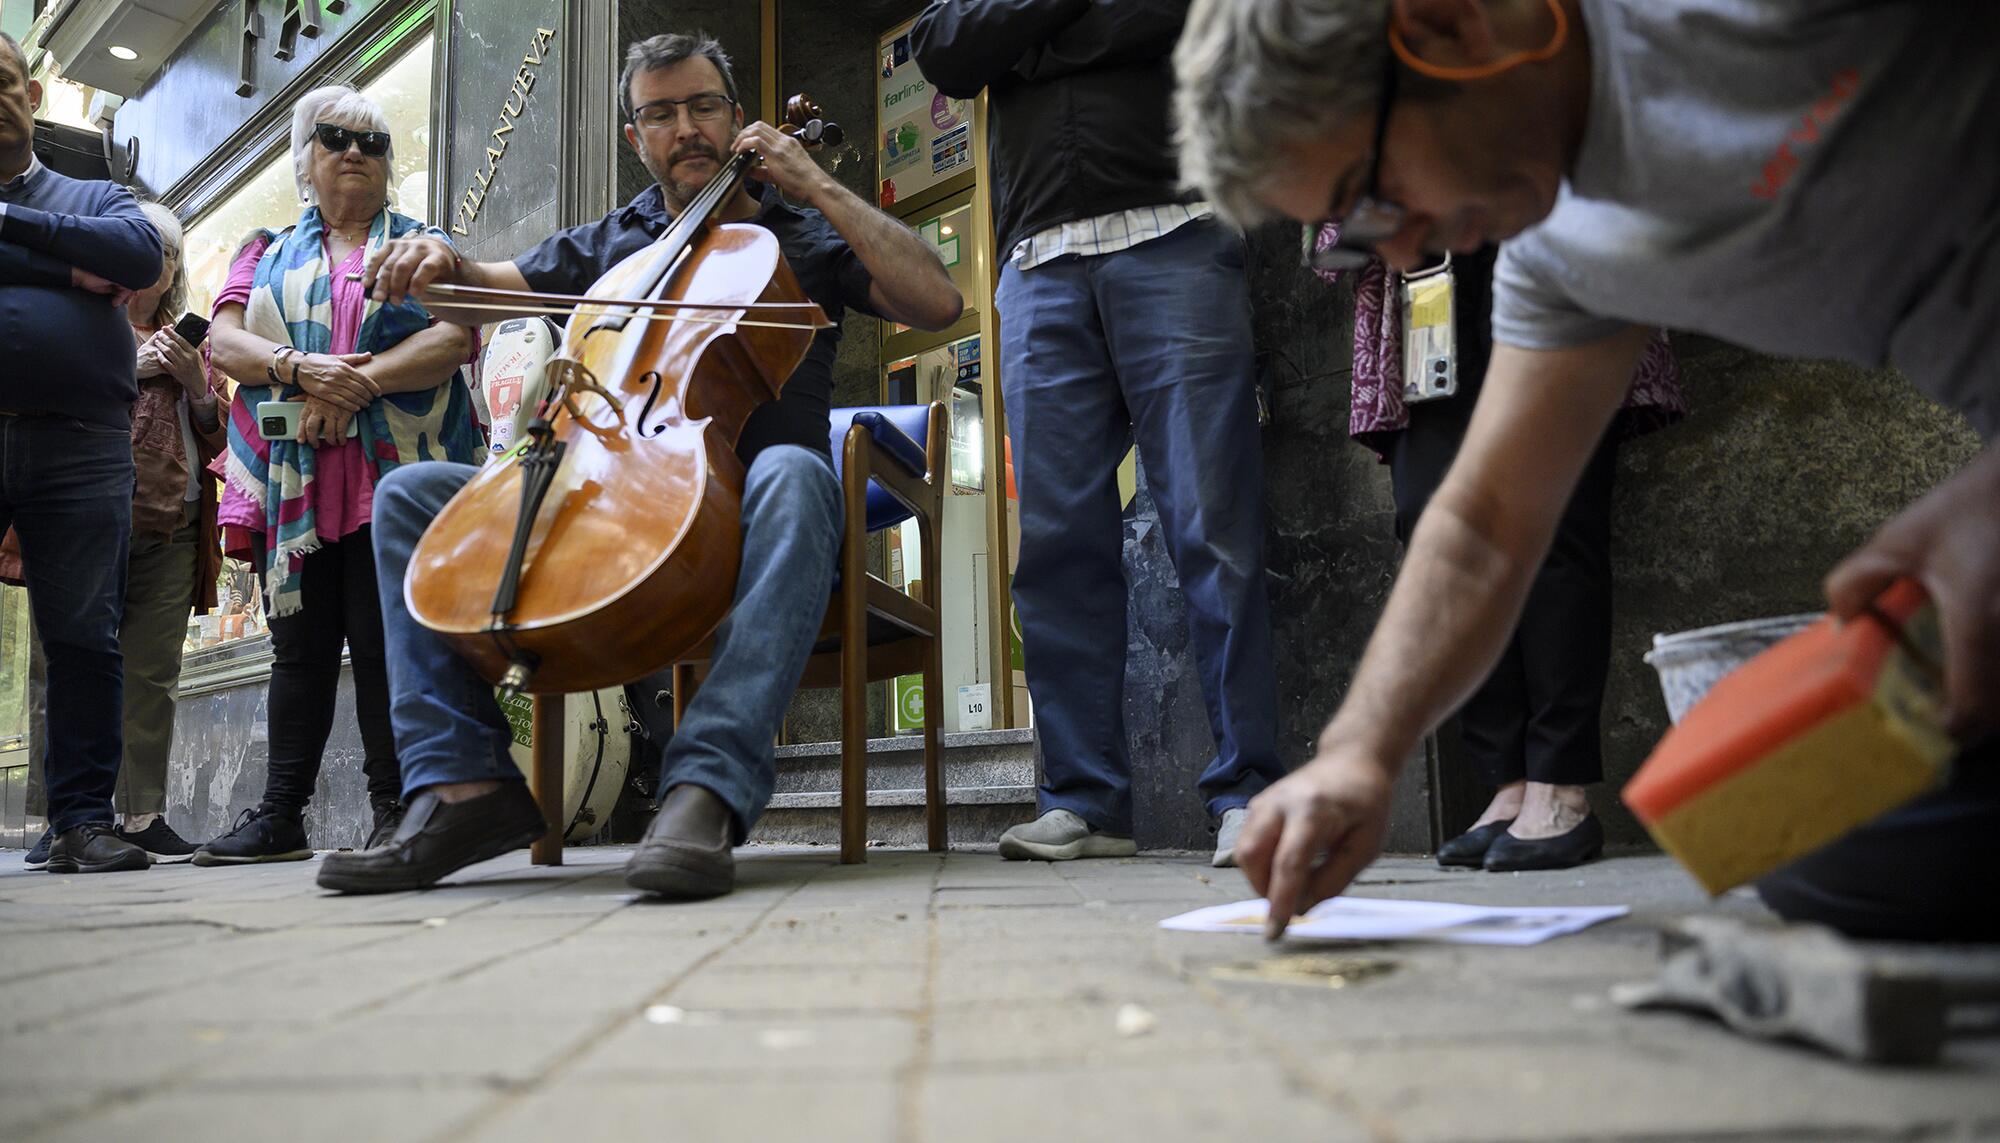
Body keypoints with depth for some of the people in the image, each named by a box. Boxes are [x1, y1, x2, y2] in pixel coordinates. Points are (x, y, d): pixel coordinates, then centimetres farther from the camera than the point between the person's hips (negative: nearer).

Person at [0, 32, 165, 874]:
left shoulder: (98, 199, 19)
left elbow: (142, 253, -4)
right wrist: (70, 270, -8)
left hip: (80, 447, 0)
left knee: (83, 638, -2)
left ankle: (82, 819, 1)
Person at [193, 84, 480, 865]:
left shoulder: (423, 245, 14)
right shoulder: (268, 253, 23)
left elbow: (458, 336, -3)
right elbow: (222, 340, 8)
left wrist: (358, 383, -13)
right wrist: (299, 370, -12)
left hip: (395, 473, -3)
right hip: (293, 482, 3)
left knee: (385, 643, -8)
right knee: (300, 646, 4)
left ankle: (394, 809, -3)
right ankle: (280, 815, 8)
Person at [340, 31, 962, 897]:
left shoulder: (801, 236, 14)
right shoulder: (608, 245, 23)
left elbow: (938, 305, -2)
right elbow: (490, 287, 17)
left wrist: (819, 189, -1)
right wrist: (440, 263, -7)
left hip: (740, 514, -3)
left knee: (793, 474, -40)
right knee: (411, 493, -11)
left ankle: (708, 785, -51)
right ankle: (466, 785, -24)